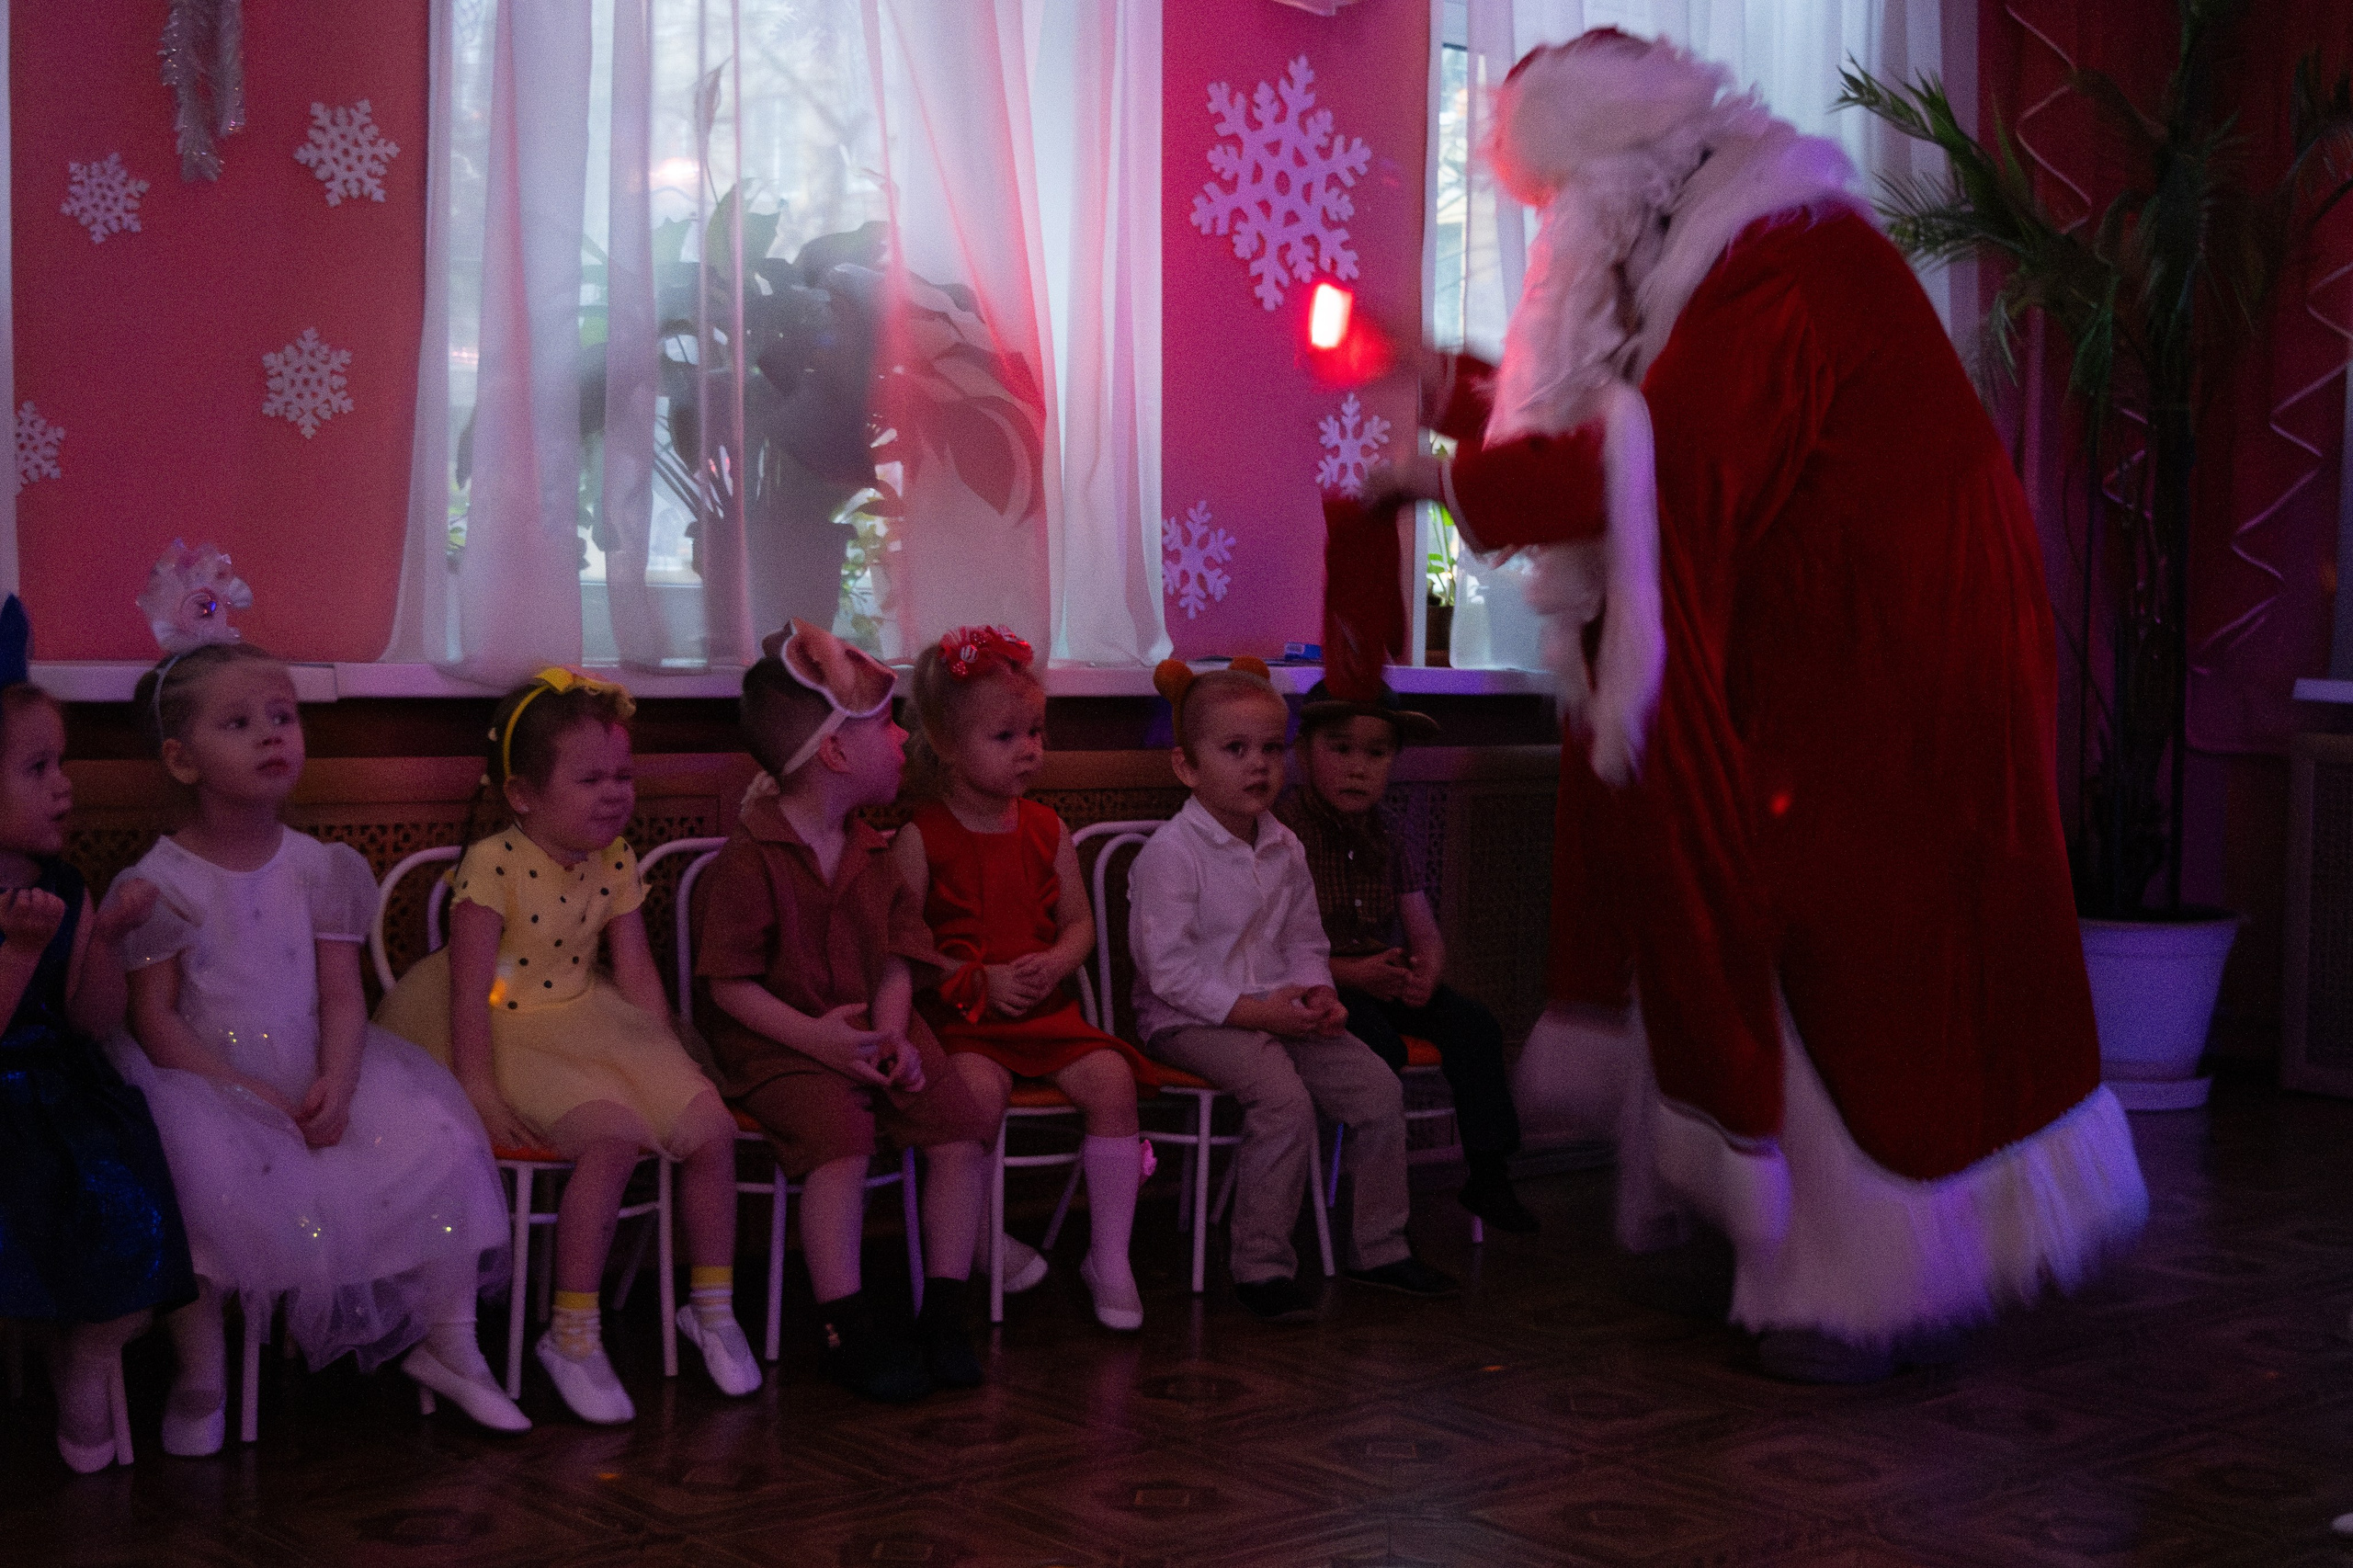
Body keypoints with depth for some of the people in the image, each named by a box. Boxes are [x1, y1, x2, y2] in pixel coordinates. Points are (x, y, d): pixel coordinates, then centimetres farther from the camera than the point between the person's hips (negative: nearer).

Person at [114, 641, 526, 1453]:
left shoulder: (320, 869, 6)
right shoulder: (159, 884, -6)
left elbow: (341, 995, 3)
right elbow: (153, 1018, -9)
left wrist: (335, 1083, -17)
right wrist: (255, 1099, -18)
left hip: (314, 1082, 4)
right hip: (204, 1082, -4)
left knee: (440, 1144, -15)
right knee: (207, 1185, -35)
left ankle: (448, 1343, 3)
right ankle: (200, 1379, -12)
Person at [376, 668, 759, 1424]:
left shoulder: (614, 863, 5)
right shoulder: (492, 864, -15)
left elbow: (636, 974, 10)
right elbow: (471, 992, -17)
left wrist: (667, 1063, 5)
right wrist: (478, 1091, -20)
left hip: (593, 1023, 7)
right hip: (515, 1036, -7)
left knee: (710, 1126, -8)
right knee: (613, 1135, -30)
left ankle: (711, 1306, 13)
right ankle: (572, 1334, -18)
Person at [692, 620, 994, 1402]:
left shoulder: (871, 854, 13)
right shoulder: (750, 860, -10)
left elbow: (896, 961, 11)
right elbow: (730, 985, -13)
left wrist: (892, 1030, -9)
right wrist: (816, 1037, -23)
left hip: (874, 1036, 7)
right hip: (782, 1047, -6)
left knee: (962, 1131, -12)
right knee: (840, 1142, -31)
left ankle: (943, 1311, 0)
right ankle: (848, 1329, -20)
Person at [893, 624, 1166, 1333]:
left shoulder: (1046, 829, 11)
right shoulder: (921, 836, -3)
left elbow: (1079, 922, 15)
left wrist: (1055, 963, -7)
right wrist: (980, 980, -15)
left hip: (1046, 1008, 4)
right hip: (959, 1014, -4)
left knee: (1111, 1078, -20)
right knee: (979, 1088, -35)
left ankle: (1109, 1256, -8)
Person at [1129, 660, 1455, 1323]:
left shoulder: (1285, 850, 10)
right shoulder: (1170, 853, -13)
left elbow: (1305, 943, 19)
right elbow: (1168, 969, -18)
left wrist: (1316, 993, -4)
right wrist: (1252, 1011, -23)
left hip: (1279, 1010, 7)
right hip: (1190, 1020, -7)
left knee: (1377, 1087, -5)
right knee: (1283, 1097, -30)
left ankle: (1378, 1247, 10)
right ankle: (1262, 1265, -20)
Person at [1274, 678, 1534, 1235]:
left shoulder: (1381, 832, 10)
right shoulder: (1282, 829, -13)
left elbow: (1425, 933, 9)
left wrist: (1426, 971, -16)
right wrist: (1350, 974, -29)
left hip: (1382, 977, 7)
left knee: (1472, 1024, -10)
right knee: (1379, 1045, -31)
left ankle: (1488, 1177, -2)